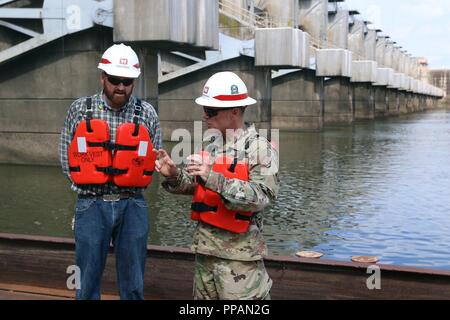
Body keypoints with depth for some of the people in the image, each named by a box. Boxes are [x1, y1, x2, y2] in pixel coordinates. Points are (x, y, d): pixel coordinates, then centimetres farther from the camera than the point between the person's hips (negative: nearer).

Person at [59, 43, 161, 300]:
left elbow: (155, 161, 9)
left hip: (132, 205, 0)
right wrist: (91, 186, 2)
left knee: (133, 283, 10)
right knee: (88, 281, 8)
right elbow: (67, 158, 7)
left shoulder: (147, 114, 2)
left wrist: (130, 187, 3)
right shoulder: (80, 110, 2)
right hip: (92, 205, 0)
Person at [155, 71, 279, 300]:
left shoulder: (260, 148, -11)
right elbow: (191, 185, 12)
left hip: (239, 252, -7)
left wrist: (214, 178, -29)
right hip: (204, 246, 7)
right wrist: (173, 175, -10)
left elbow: (260, 197, -22)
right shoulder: (208, 145, 9)